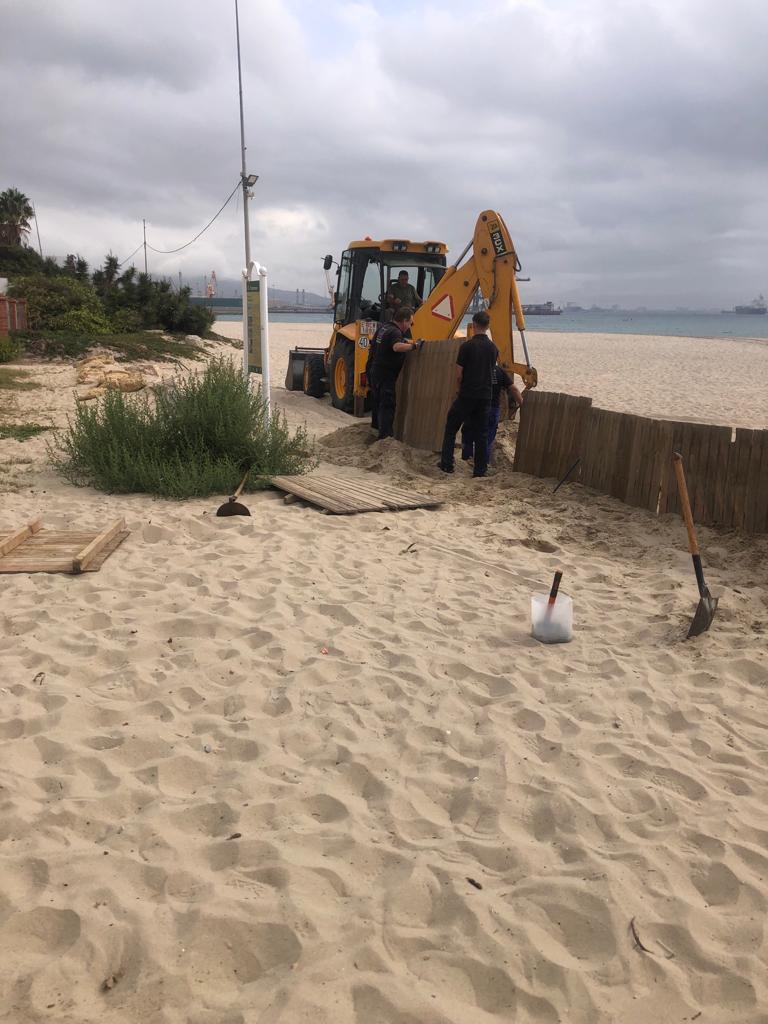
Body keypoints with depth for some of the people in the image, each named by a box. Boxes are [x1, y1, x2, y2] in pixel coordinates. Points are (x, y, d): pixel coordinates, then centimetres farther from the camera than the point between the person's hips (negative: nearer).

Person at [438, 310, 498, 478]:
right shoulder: (493, 348, 4)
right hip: (485, 396, 4)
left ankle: (447, 464, 9)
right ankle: (480, 469, 9)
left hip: (467, 395, -4)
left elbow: (459, 375, -8)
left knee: (451, 428, 10)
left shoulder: (466, 346, -11)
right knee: (481, 433, 9)